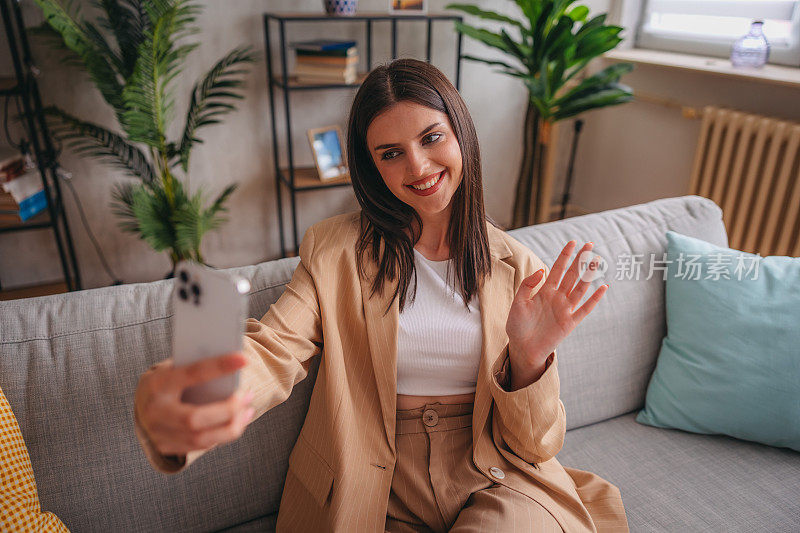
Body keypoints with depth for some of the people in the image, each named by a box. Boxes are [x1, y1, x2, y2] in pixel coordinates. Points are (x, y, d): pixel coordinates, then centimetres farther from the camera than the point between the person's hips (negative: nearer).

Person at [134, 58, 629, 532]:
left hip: (494, 483, 0)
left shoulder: (517, 268, -1)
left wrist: (529, 358, -22)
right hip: (378, 492, 1)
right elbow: (274, 347, -19)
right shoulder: (335, 250, -2)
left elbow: (532, 445, 0)